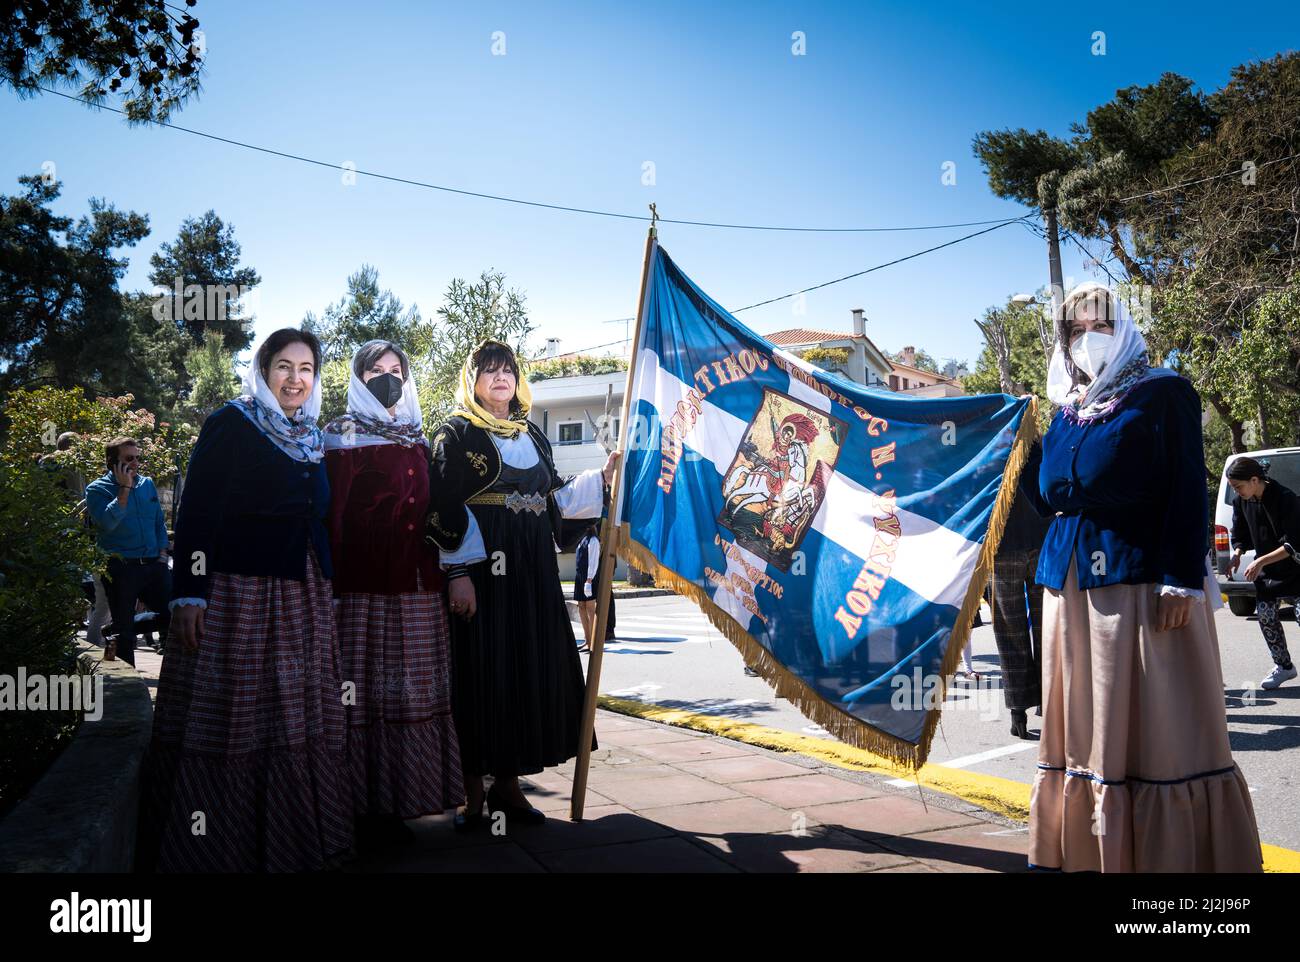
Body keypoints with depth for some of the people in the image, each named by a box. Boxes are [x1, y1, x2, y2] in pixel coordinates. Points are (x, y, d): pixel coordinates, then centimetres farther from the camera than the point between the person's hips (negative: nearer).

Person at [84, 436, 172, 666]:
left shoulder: (147, 484, 12)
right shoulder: (97, 489, -3)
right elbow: (108, 523, -21)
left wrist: (162, 554, 7)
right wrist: (125, 488, -18)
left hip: (153, 565, 5)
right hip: (121, 568, -4)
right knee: (124, 631, 4)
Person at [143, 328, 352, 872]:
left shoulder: (311, 439, 15)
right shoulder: (231, 425, -4)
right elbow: (196, 511, -10)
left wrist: (327, 590, 17)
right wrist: (190, 594, -17)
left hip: (303, 599, 7)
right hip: (238, 595, -7)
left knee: (298, 722, 10)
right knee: (234, 722, -2)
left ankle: (295, 843, 20)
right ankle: (214, 847, 11)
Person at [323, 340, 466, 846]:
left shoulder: (417, 439, 18)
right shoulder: (343, 436, 1)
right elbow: (332, 514, -7)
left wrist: (441, 575, 15)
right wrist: (332, 582, -14)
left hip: (417, 584, 6)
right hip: (365, 584, -6)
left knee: (411, 690, 7)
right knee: (367, 689, -3)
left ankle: (398, 802, 16)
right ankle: (363, 808, 6)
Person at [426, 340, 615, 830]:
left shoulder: (532, 436, 17)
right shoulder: (457, 434, -1)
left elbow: (555, 498, 20)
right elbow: (444, 509, -9)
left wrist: (601, 477, 9)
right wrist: (458, 572, -17)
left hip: (533, 572, 6)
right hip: (482, 569, -6)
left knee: (532, 670, 5)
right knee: (481, 673, -4)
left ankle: (508, 782, 17)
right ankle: (473, 790, 8)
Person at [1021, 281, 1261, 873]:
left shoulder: (1162, 394, 1)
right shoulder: (1065, 412, 16)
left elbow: (1188, 490, -8)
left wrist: (1183, 580, -16)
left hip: (1141, 577, -6)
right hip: (1071, 580, 6)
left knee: (1156, 724, -4)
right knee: (1083, 723, 9)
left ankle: (1177, 852, 5)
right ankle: (1088, 849, 17)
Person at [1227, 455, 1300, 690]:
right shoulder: (1241, 502, -5)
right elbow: (1240, 534, 10)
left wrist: (1261, 562, -31)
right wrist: (1237, 554, -9)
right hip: (1266, 568, 6)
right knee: (1265, 613, 1)